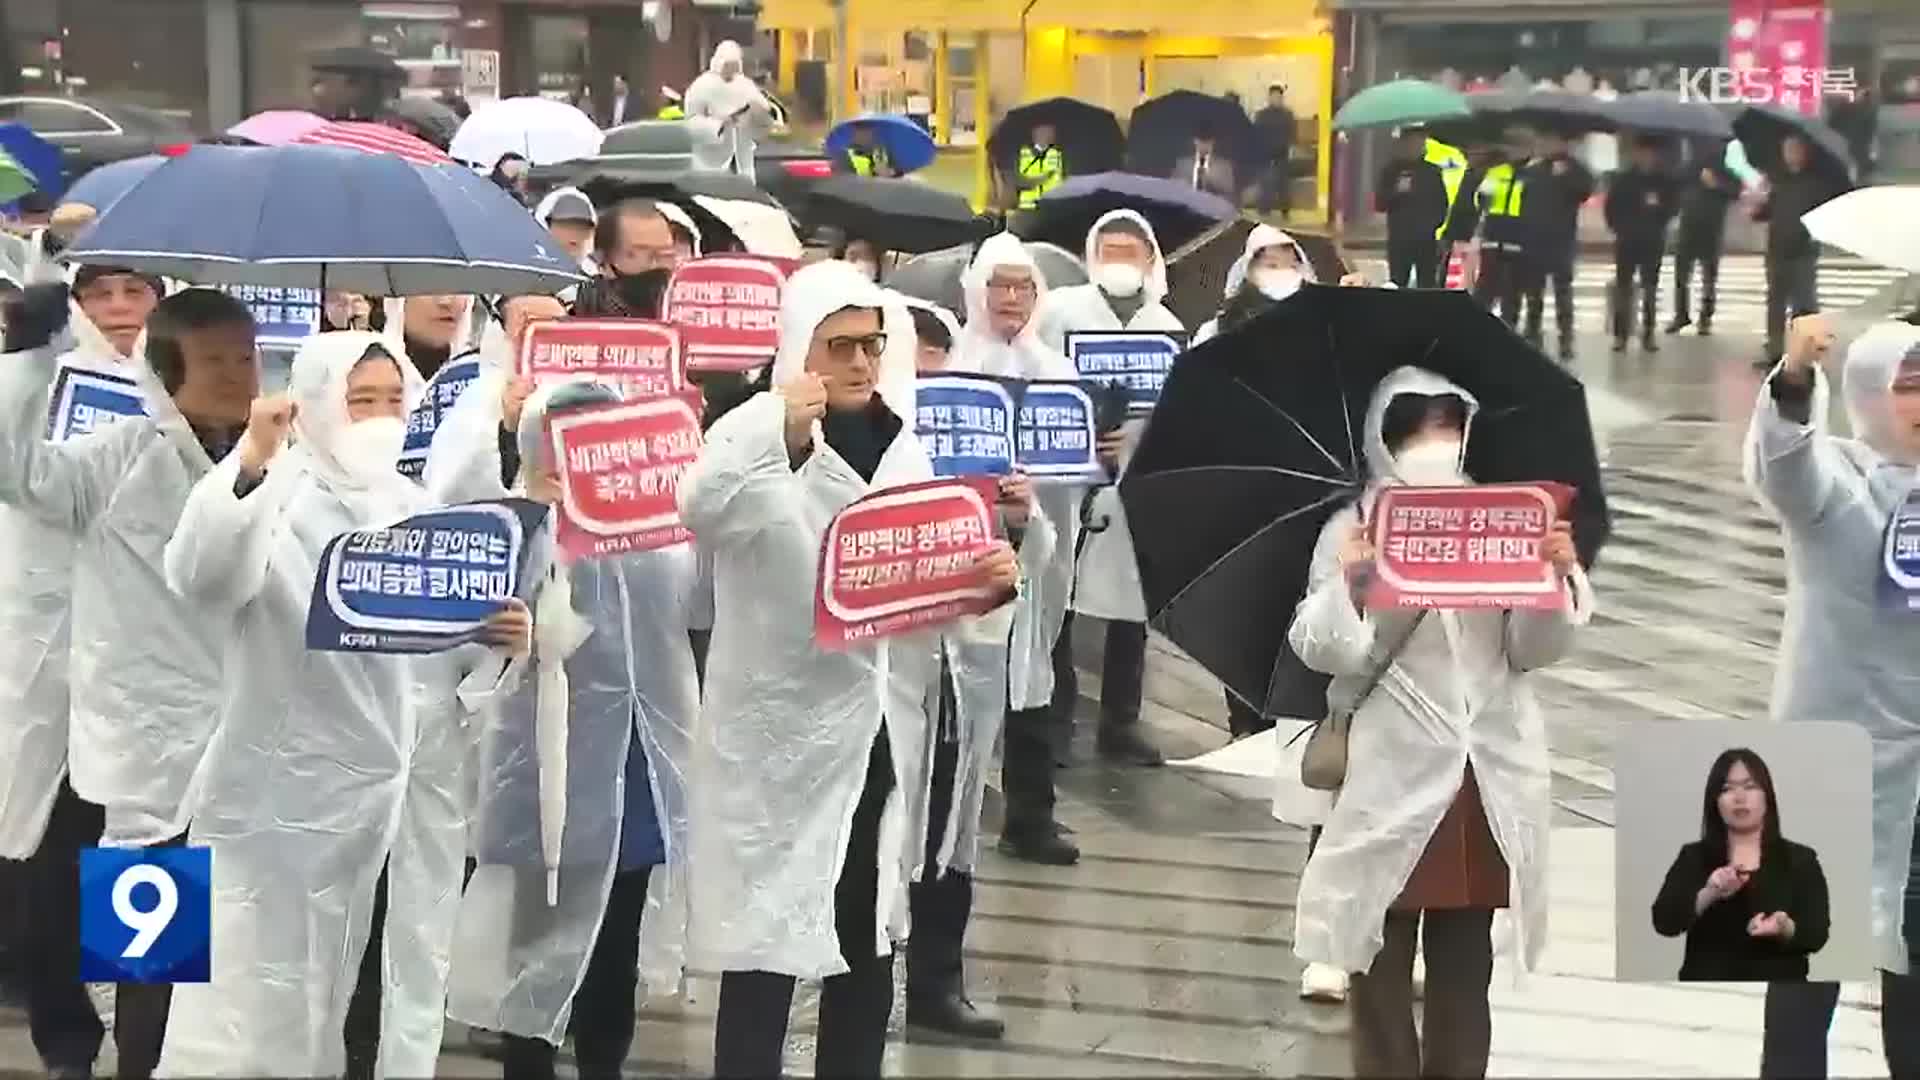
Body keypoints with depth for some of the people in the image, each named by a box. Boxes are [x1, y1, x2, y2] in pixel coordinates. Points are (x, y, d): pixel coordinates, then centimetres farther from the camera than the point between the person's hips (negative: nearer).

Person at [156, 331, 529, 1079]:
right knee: (265, 1010, -6)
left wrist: (503, 643, -6)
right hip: (295, 804, -5)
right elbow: (201, 579, -24)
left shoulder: (421, 510, 14)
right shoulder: (274, 500, -3)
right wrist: (252, 462, -34)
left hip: (414, 802, 5)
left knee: (389, 1013, 12)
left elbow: (461, 657, 16)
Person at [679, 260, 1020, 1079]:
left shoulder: (905, 449, 11)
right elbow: (703, 509, -30)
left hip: (878, 728, 6)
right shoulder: (759, 437, -8)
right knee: (767, 945, -5)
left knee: (869, 943, 14)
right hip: (778, 728, -6)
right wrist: (778, 429, -44)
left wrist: (988, 581, -6)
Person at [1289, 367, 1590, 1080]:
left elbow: (1532, 651, 5)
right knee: (1382, 961, 5)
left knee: (1465, 965, 14)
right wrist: (1349, 583, -26)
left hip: (1488, 774, 4)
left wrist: (1557, 578, -12)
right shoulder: (1353, 529, -4)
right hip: (1392, 776, -3)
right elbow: (1330, 653, -10)